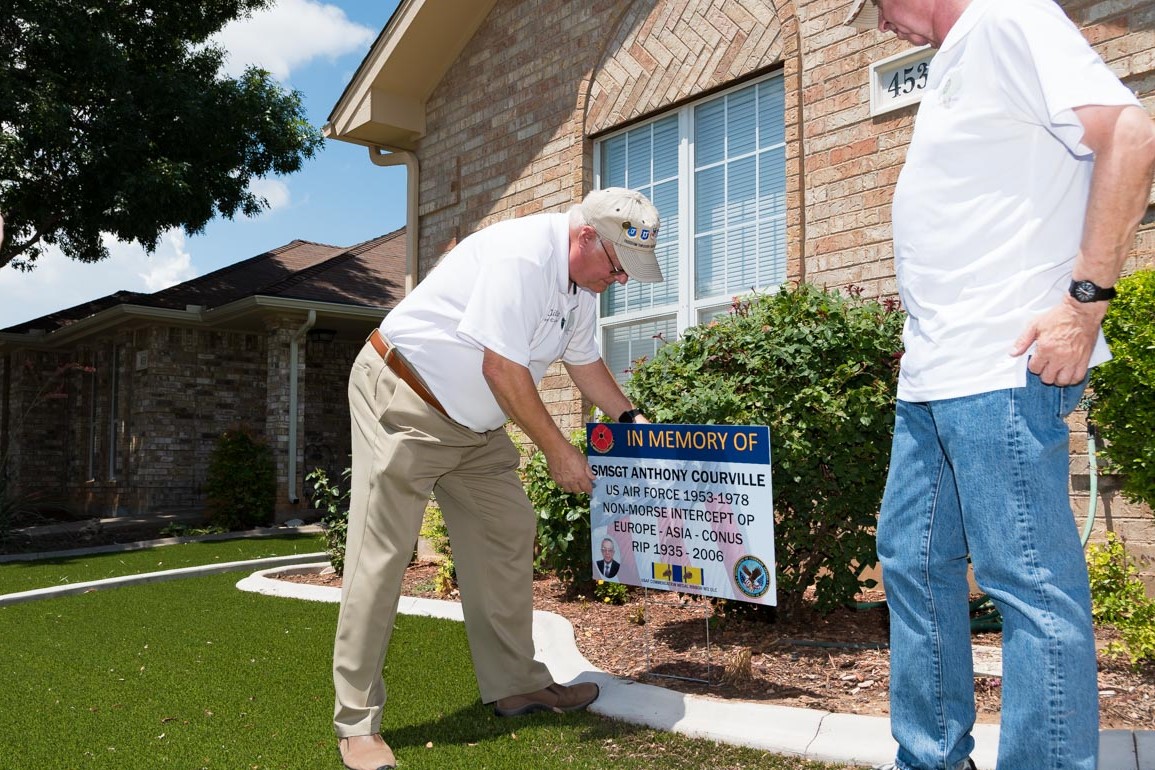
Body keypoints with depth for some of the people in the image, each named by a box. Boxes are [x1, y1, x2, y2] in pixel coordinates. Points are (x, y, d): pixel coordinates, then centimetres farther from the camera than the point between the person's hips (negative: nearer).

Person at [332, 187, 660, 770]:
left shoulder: (582, 283, 6)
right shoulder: (523, 255, -24)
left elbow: (585, 362, 20)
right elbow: (502, 366, -27)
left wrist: (634, 420, 17)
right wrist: (556, 449, -20)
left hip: (474, 424, 10)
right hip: (400, 400, -9)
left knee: (507, 537, 8)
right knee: (380, 556, -8)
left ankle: (515, 684, 20)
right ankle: (356, 723, 2)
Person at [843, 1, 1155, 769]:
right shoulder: (954, 62, 23)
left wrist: (1087, 296, -19)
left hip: (1001, 369, -10)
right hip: (933, 377, 10)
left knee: (1031, 584, -4)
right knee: (914, 561, 13)